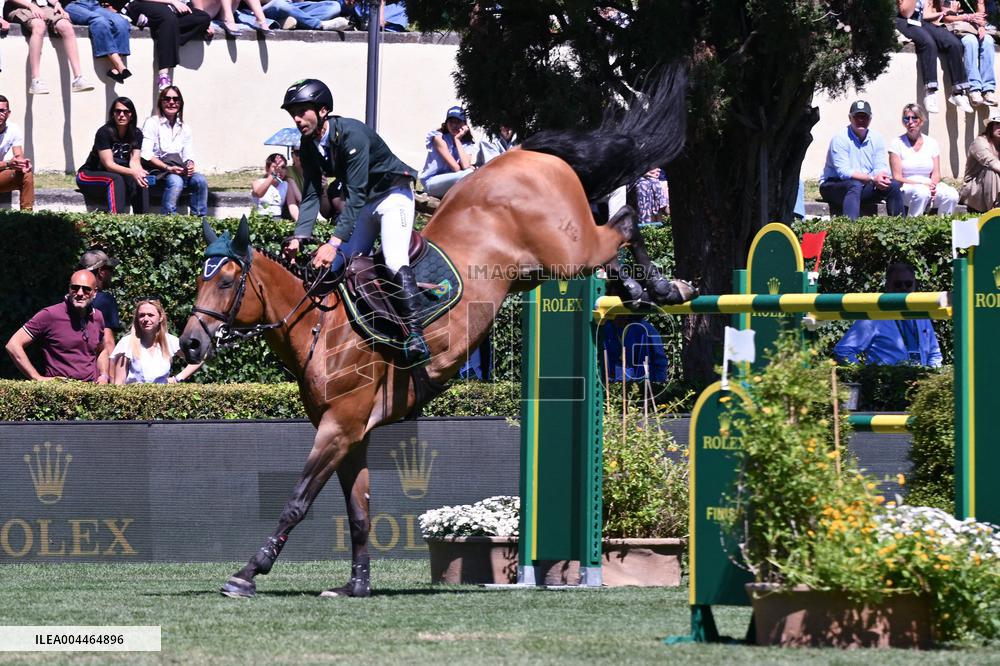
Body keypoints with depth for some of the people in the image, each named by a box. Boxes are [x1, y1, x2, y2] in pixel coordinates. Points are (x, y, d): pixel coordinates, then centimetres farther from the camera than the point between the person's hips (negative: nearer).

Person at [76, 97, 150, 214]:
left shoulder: (136, 134, -2)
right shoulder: (104, 133, -20)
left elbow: (134, 161, -11)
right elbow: (109, 164, -26)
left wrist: (140, 172, -36)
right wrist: (133, 172, -41)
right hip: (90, 175, -5)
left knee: (141, 182, -22)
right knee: (116, 180, -35)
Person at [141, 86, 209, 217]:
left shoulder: (184, 127, 18)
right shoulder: (152, 123, 0)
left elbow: (188, 154, 15)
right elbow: (146, 154, -9)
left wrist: (190, 165, -11)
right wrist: (168, 168, -18)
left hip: (178, 171, 5)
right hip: (157, 170, -5)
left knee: (200, 180, -23)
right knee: (176, 181, -35)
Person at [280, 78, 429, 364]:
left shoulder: (351, 134, -30)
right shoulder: (309, 147, -6)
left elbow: (355, 195, -34)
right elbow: (311, 196, -6)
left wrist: (334, 243, -39)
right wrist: (299, 238, -22)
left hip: (392, 193, -9)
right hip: (361, 201, 9)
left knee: (395, 261, -26)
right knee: (341, 265, 4)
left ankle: (415, 334, -30)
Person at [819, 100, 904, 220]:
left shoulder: (877, 138, 5)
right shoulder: (840, 139, -14)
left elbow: (881, 167, 1)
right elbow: (844, 172, -22)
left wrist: (881, 177, -25)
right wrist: (872, 178, -29)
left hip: (864, 187, 6)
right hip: (833, 185, -6)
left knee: (894, 185, -13)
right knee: (855, 185, -37)